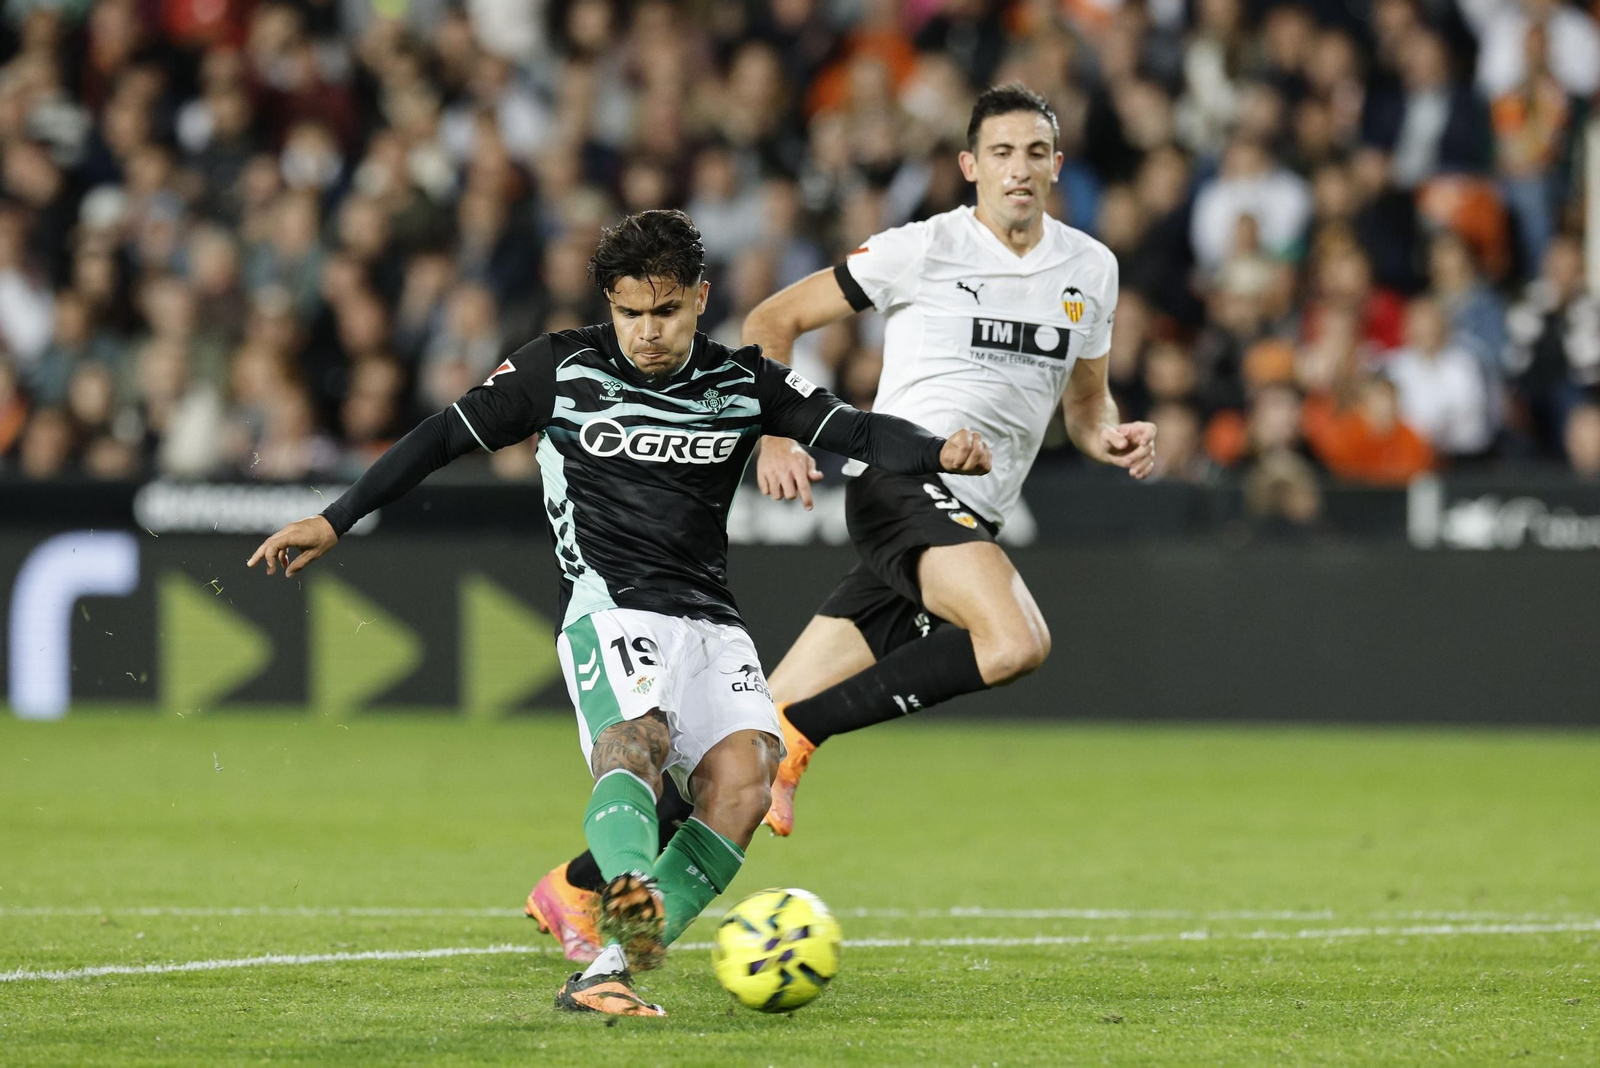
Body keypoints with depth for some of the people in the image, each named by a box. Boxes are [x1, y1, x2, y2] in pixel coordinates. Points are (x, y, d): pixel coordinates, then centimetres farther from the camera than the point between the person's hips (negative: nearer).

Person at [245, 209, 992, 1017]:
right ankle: (630, 891, -64)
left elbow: (857, 432, 2)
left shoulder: (742, 382, 10)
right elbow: (447, 435, 8)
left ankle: (608, 970, -27)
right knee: (637, 739, -34)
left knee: (744, 769, -22)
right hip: (609, 609, -4)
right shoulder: (562, 368, 4)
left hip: (710, 621, 4)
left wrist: (939, 453, -19)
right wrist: (334, 522, 6)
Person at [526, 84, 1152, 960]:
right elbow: (772, 320, 4)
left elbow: (1086, 404, 27)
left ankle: (578, 885, 6)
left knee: (755, 735, -1)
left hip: (971, 522, 5)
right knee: (1016, 641, -33)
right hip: (900, 481, -5)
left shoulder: (1090, 270, 14)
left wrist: (1113, 438, 3)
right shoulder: (925, 248, -2)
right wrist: (774, 439, -9)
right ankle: (796, 733, -19)